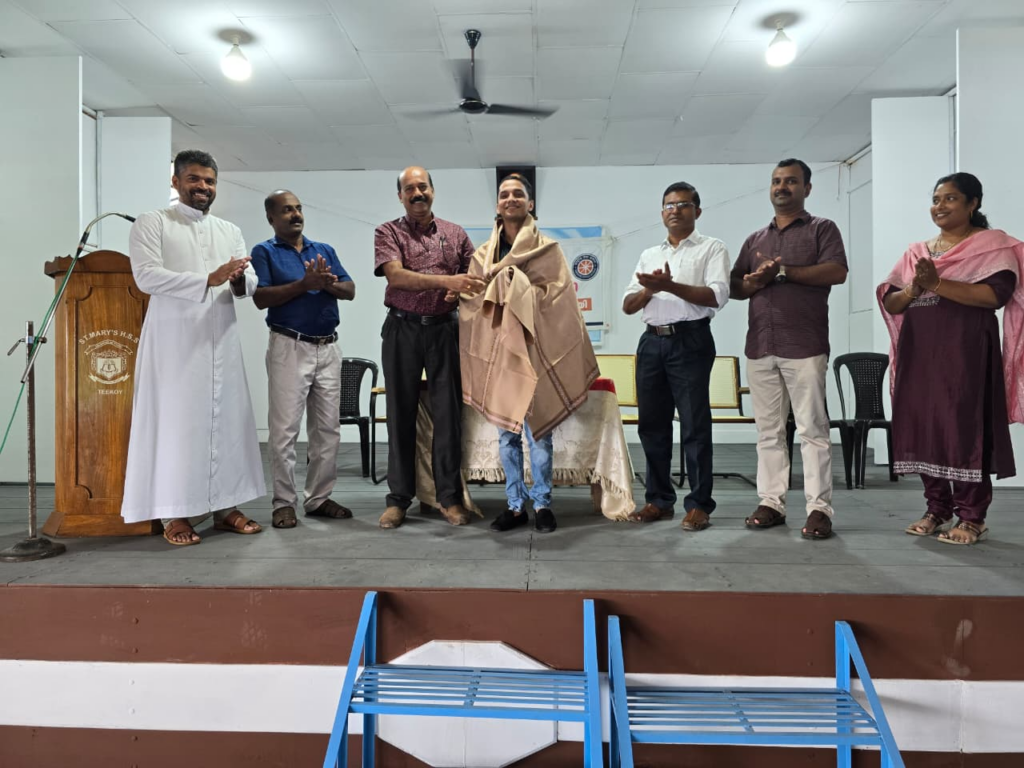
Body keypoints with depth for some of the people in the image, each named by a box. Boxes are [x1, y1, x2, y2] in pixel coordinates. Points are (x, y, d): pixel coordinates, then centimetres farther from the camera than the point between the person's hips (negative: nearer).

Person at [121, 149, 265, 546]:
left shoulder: (230, 231, 16)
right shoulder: (152, 223, 1)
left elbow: (251, 283, 8)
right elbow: (146, 275, -13)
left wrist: (239, 281, -16)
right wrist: (209, 280, -22)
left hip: (221, 341, 5)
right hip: (174, 340, -5)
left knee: (227, 418, 5)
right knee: (177, 420, -3)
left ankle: (225, 506, 13)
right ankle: (176, 513, 5)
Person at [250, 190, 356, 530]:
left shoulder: (325, 250, 16)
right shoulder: (264, 252, 3)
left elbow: (350, 290, 7)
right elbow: (261, 298, -11)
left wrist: (327, 283, -13)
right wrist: (304, 284, -18)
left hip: (328, 349, 5)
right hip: (290, 348, -5)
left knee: (327, 428, 7)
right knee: (285, 429, -3)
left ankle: (319, 498, 16)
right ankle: (284, 502, 6)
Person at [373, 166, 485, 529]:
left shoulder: (456, 234, 11)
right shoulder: (388, 233, 4)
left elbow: (474, 279, 14)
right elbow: (396, 276, -13)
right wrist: (446, 281, -25)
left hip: (445, 329, 1)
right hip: (402, 329, -1)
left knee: (448, 413, 1)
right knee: (401, 414, 4)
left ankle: (449, 496, 10)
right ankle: (398, 498, 12)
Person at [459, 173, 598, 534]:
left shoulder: (548, 249, 1)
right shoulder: (483, 254, 10)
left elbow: (557, 296, -6)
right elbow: (472, 300, 11)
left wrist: (519, 287, -14)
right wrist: (457, 296, -8)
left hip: (534, 348, -3)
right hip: (497, 349, 3)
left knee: (538, 430, -1)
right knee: (506, 431, 7)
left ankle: (542, 504, 12)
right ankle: (515, 504, 17)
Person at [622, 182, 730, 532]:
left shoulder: (711, 248, 4)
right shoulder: (649, 254, 20)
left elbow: (717, 296, -11)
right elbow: (627, 305, 13)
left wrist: (670, 286, -18)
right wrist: (649, 289, -8)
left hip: (690, 341, -5)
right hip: (652, 342, 5)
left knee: (695, 424, -3)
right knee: (651, 423, 7)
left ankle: (699, 504, 5)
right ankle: (659, 500, 17)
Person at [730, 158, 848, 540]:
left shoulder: (822, 229, 8)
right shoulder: (755, 239, 22)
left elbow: (837, 272, -8)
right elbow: (733, 286, 16)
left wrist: (783, 271, -10)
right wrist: (754, 281, -6)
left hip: (805, 346, -4)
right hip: (759, 347, 5)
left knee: (812, 429, -5)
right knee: (768, 430, 5)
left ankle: (819, 509, -2)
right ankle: (771, 502, 10)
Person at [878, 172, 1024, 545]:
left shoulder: (992, 245, 2)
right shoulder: (916, 251, 17)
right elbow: (890, 302, 12)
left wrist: (938, 284, -18)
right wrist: (913, 290, -9)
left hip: (964, 350, -5)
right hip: (919, 351, 5)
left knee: (965, 429, -6)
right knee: (923, 428, 5)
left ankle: (972, 517, 2)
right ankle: (937, 510, 15)